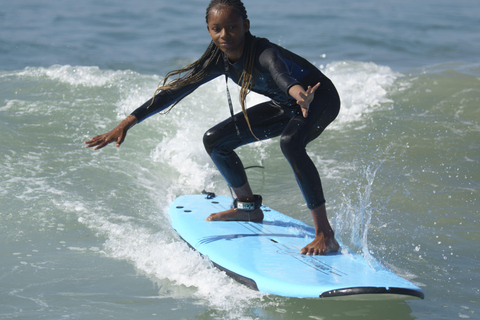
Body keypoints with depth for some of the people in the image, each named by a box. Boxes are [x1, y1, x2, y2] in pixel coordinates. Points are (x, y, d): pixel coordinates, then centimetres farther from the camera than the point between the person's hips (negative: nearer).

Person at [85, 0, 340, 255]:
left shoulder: (264, 53, -35)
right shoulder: (219, 61, -14)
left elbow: (279, 72, -59)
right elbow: (176, 88, -8)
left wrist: (296, 91, -83)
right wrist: (126, 124, -11)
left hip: (321, 99, -8)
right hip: (284, 106, 8)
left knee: (290, 142, -39)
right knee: (214, 140, 7)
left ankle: (325, 235, -36)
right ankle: (249, 207, 29)